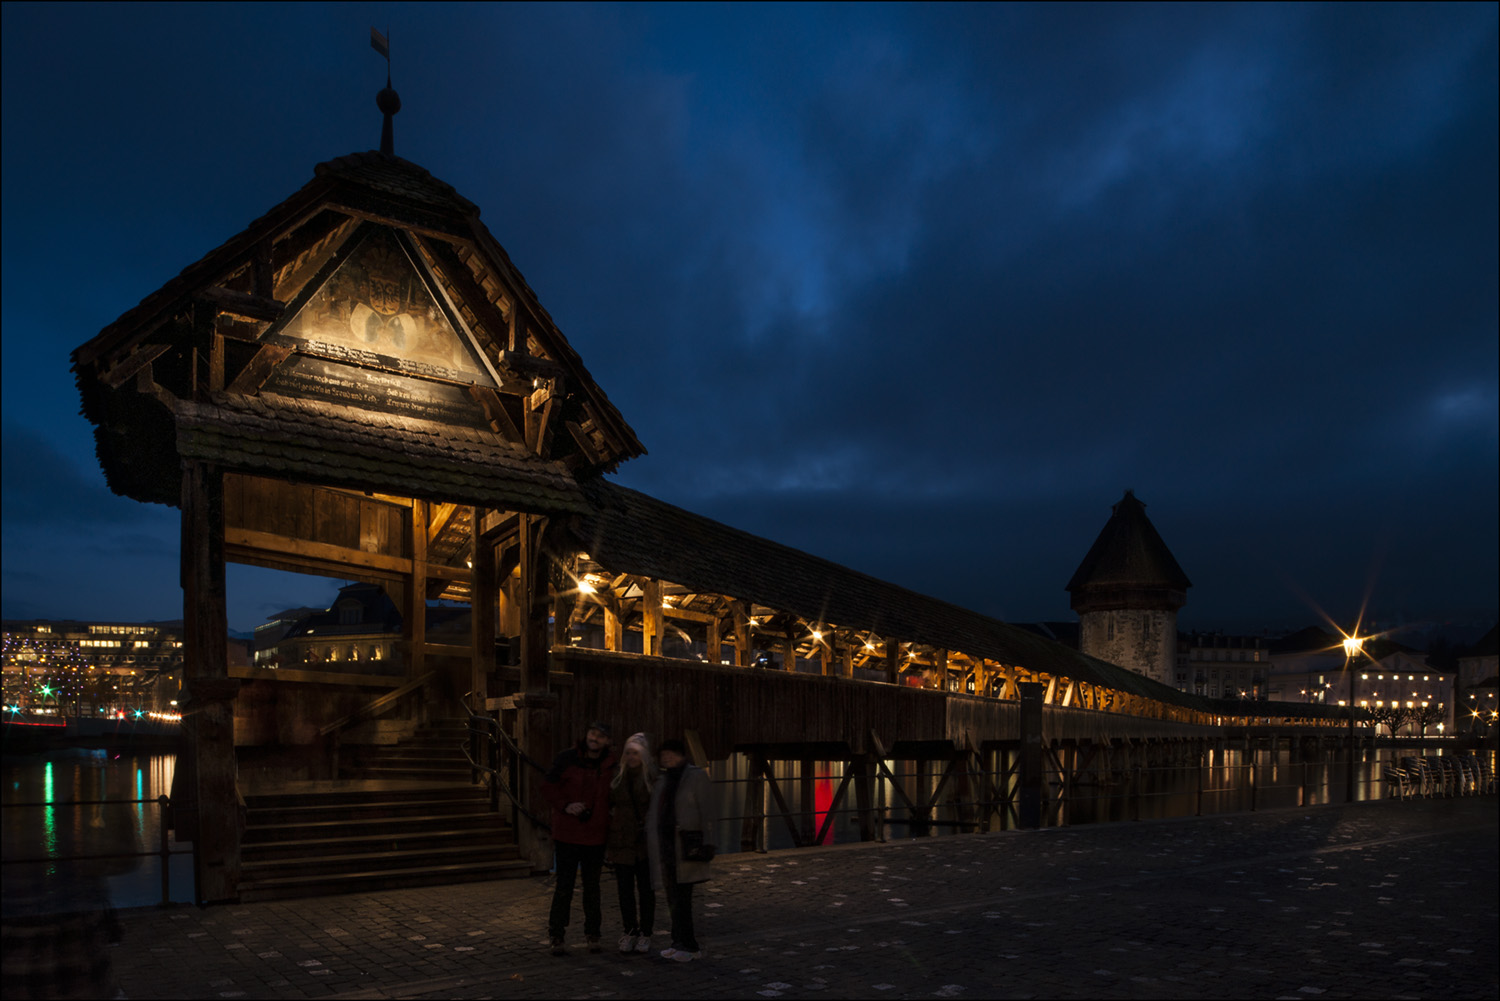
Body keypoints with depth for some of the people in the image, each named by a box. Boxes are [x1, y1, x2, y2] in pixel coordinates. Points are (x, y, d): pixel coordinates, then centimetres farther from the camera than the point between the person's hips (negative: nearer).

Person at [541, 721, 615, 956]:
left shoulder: (611, 767, 0)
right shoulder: (566, 759, -7)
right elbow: (548, 786, -2)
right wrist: (565, 806, -16)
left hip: (595, 837, 2)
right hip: (567, 834, -2)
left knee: (592, 886, 12)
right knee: (564, 885, 1)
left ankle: (592, 935, 24)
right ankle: (556, 937, 12)